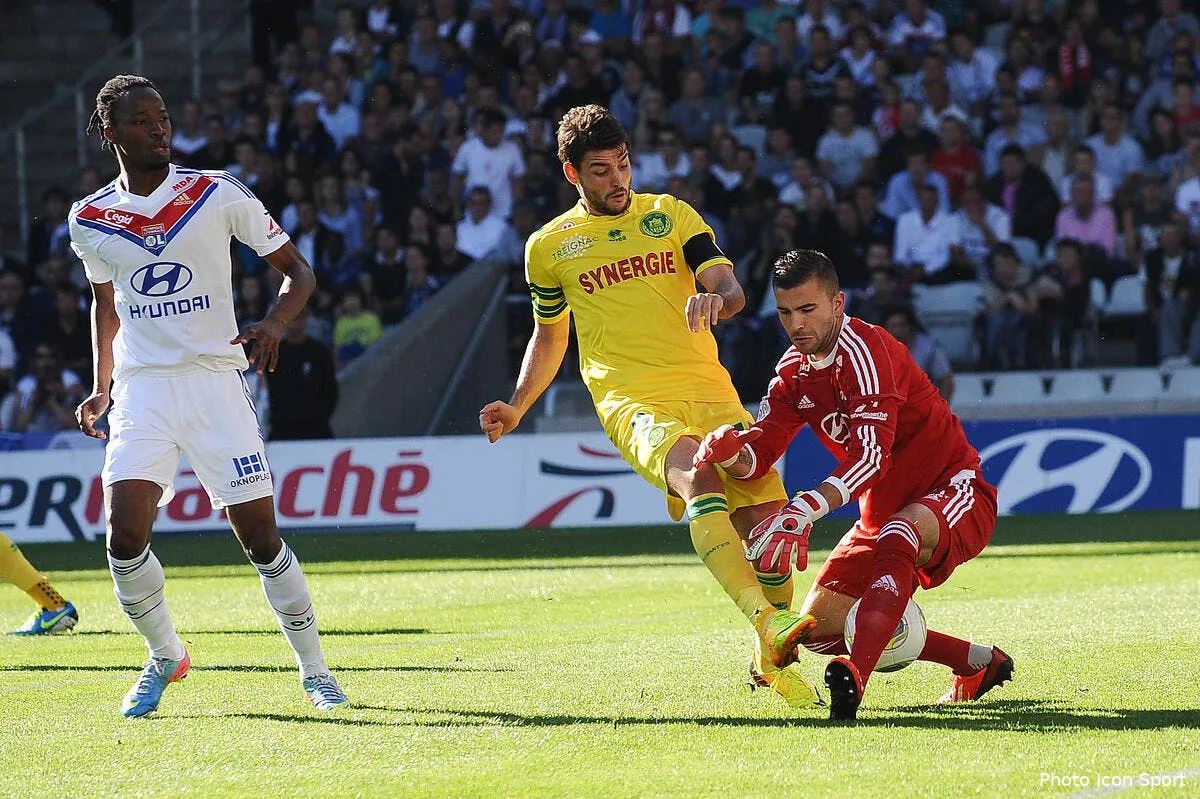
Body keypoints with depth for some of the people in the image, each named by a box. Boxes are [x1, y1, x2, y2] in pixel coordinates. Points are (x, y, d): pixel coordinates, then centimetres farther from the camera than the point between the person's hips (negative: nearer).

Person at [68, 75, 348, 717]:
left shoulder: (217, 195, -3)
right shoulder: (90, 220, 6)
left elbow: (297, 270, 2)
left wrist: (273, 324, -17)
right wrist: (100, 389, 17)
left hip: (215, 381, -2)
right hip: (141, 390, 2)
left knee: (260, 538, -5)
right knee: (125, 537, -14)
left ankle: (314, 670, 11)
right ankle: (165, 657, 10)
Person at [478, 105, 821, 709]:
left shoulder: (671, 216, 14)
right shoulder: (549, 246, 14)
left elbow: (732, 289, 3)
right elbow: (549, 335, 28)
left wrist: (717, 298, -21)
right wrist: (517, 409, 16)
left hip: (709, 391, 3)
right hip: (632, 403, -3)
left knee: (769, 516, -8)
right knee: (699, 478, -34)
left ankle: (772, 660, 14)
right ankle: (766, 620, -47)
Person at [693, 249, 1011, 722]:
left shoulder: (862, 349, -22)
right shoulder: (793, 373, 4)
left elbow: (871, 456, -34)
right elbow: (758, 456, -2)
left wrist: (805, 510, -47)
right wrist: (730, 455, -28)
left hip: (953, 492, -9)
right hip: (883, 514, 9)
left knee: (896, 536, -41)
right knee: (817, 627, 3)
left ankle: (855, 678, -60)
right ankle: (979, 663, 13)